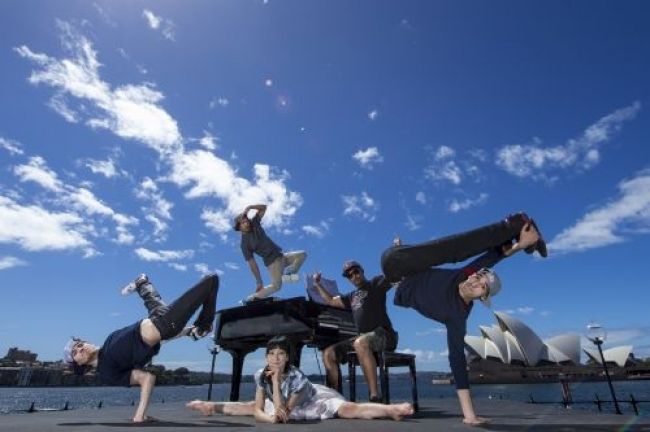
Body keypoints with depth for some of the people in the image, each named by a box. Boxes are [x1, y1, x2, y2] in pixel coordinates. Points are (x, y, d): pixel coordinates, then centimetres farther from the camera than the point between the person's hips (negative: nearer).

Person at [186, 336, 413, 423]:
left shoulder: (297, 377, -36)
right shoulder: (261, 375, -22)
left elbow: (283, 411, -33)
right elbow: (258, 411, -20)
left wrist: (276, 381, -41)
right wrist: (271, 418, -41)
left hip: (316, 398, -6)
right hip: (288, 404, 6)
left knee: (349, 409, -30)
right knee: (248, 406, 12)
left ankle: (392, 409, -38)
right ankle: (211, 406, 33)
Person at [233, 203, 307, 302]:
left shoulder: (254, 224, 2)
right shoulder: (244, 243, -12)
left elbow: (264, 207, 4)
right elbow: (252, 264, -12)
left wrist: (249, 207, -12)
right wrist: (259, 282, -12)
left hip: (281, 255, 7)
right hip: (272, 261, -6)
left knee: (302, 254, -5)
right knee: (276, 285, -19)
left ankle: (289, 274, -9)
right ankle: (253, 297, -7)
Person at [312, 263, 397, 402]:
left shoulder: (376, 284, 5)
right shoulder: (352, 297, 26)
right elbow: (331, 301, 35)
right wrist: (318, 284, 36)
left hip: (383, 334, -8)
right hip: (362, 337, 8)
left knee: (360, 343, -40)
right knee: (328, 353, -4)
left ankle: (375, 396, -42)